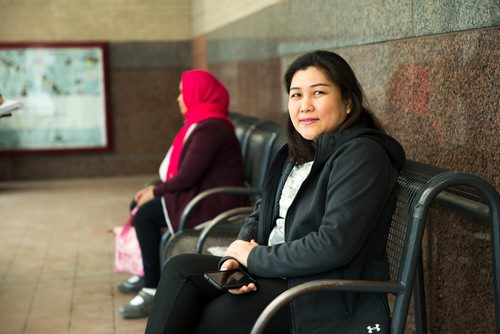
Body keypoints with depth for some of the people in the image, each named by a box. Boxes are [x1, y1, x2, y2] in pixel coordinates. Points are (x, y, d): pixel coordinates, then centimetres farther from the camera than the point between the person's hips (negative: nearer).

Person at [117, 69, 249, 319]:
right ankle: (147, 273, 26)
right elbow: (181, 168, 15)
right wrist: (154, 188, 4)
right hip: (200, 191, 11)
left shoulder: (211, 129, -20)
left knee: (146, 214, -17)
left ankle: (152, 289, -10)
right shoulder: (201, 123, 13)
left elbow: (187, 176, -23)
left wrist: (156, 191, -9)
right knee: (139, 203, 13)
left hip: (215, 203, -11)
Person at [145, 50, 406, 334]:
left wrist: (255, 257, -14)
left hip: (330, 298, -8)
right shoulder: (298, 152, 13)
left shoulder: (361, 156, -16)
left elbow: (333, 245, -25)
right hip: (278, 270, 8)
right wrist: (234, 258, -7)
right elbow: (262, 215, 15)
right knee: (181, 269, -8)